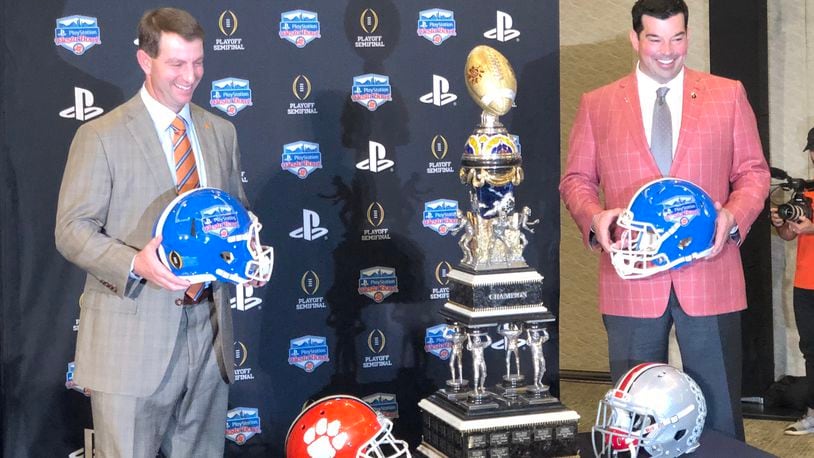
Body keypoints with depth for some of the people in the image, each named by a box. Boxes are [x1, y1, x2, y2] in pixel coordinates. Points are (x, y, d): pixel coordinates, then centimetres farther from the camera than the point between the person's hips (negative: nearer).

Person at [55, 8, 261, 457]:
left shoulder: (220, 132, 11)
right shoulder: (101, 136, -6)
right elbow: (72, 229, -8)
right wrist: (135, 264, -25)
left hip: (208, 329, 5)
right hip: (132, 334, -5)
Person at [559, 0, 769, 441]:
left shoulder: (728, 95, 8)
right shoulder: (597, 105, 8)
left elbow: (753, 171, 9)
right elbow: (576, 179, 10)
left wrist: (734, 215, -10)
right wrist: (594, 217, -10)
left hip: (709, 276, 0)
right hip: (631, 283, 0)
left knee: (719, 413, 5)